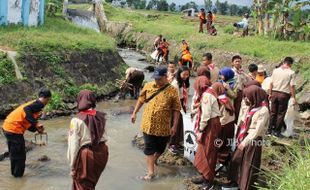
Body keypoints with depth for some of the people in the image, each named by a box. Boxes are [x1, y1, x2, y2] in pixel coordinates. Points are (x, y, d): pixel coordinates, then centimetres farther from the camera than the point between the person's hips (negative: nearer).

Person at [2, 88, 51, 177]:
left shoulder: (33, 103, 18)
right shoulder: (39, 104, -8)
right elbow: (26, 110, -27)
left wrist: (37, 129, 14)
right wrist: (36, 124, -23)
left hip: (7, 127, 9)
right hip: (14, 130, -9)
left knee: (14, 153, 24)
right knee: (20, 156, 7)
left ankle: (14, 172, 36)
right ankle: (18, 175, 17)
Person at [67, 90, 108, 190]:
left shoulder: (77, 120, -12)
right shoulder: (100, 117, 2)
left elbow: (73, 144, -11)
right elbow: (104, 135, 1)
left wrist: (72, 166, -5)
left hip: (86, 154, -5)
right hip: (101, 151, 5)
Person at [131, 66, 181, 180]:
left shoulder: (172, 91, -10)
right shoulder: (148, 86, -1)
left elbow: (176, 109, -7)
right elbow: (141, 100, 13)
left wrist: (175, 125, -9)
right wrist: (134, 113, 13)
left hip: (163, 126, -1)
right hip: (148, 124, 1)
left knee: (160, 147, 16)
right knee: (149, 148, 1)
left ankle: (154, 160, 45)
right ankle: (150, 172, 6)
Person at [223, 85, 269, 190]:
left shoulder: (263, 111, -20)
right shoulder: (253, 107, 5)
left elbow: (257, 130, -21)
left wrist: (245, 142, -19)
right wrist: (241, 138, 6)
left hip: (254, 140, -8)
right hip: (245, 137, 8)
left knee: (249, 165, 6)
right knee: (236, 160, 16)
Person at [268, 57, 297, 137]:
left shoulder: (275, 70, 3)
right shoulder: (291, 72, -8)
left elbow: (271, 83, 5)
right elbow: (292, 86, -11)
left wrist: (270, 93, 14)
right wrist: (294, 97, -6)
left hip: (274, 93, 4)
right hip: (284, 94, -4)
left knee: (273, 112, 15)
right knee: (281, 114, 6)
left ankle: (271, 129, 22)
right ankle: (277, 131, 9)